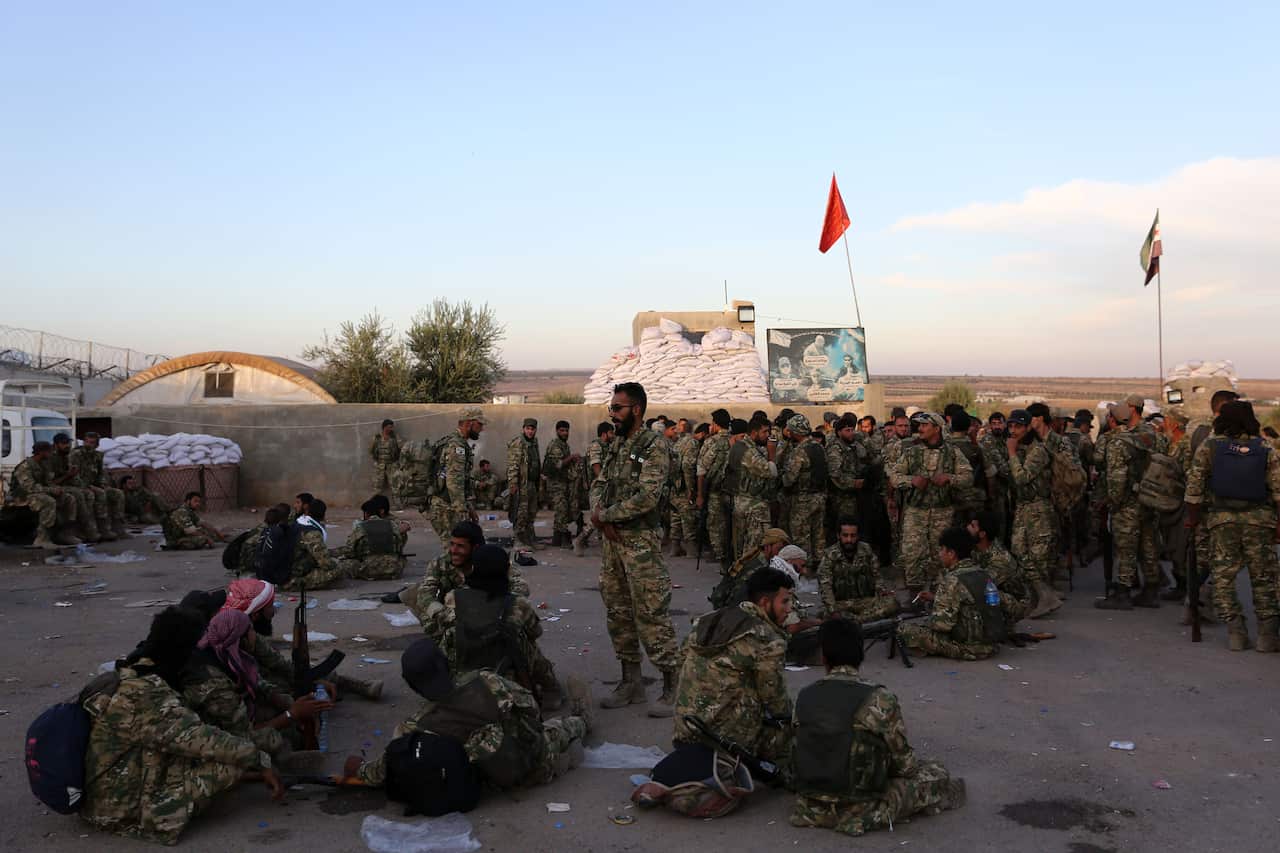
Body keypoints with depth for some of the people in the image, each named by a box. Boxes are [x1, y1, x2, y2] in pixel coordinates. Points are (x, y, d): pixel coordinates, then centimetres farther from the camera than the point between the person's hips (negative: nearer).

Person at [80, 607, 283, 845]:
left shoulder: (127, 679, 6)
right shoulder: (146, 696, -24)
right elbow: (200, 739, -27)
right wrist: (261, 761, -21)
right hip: (127, 812, -10)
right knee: (231, 762, -15)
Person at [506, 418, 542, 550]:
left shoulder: (534, 443, 16)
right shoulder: (517, 443, -12)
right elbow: (512, 465, -18)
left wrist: (539, 476, 22)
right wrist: (512, 482, -23)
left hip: (532, 483, 9)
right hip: (521, 484, -9)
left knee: (532, 513, 14)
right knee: (521, 514, -7)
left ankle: (530, 540, 22)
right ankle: (520, 542, -2)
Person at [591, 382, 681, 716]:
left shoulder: (653, 448, -12)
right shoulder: (615, 446, 14)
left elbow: (647, 497, -21)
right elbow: (598, 485, 14)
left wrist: (604, 515, -13)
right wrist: (602, 517, -6)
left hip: (641, 541, -9)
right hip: (612, 539, 9)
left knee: (652, 613, -6)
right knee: (617, 612, 14)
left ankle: (671, 688, 2)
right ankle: (631, 682, 26)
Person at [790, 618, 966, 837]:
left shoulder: (804, 698, -2)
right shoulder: (879, 701, -15)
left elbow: (809, 755, 8)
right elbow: (903, 763, -5)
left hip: (811, 808, 5)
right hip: (858, 812, -4)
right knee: (935, 774, 15)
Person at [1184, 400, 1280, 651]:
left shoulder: (1209, 446, 2)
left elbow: (1194, 482, -1)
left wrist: (1193, 515, 7)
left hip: (1222, 519, -1)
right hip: (1259, 518, 1)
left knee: (1222, 577, 6)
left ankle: (1235, 630, -2)